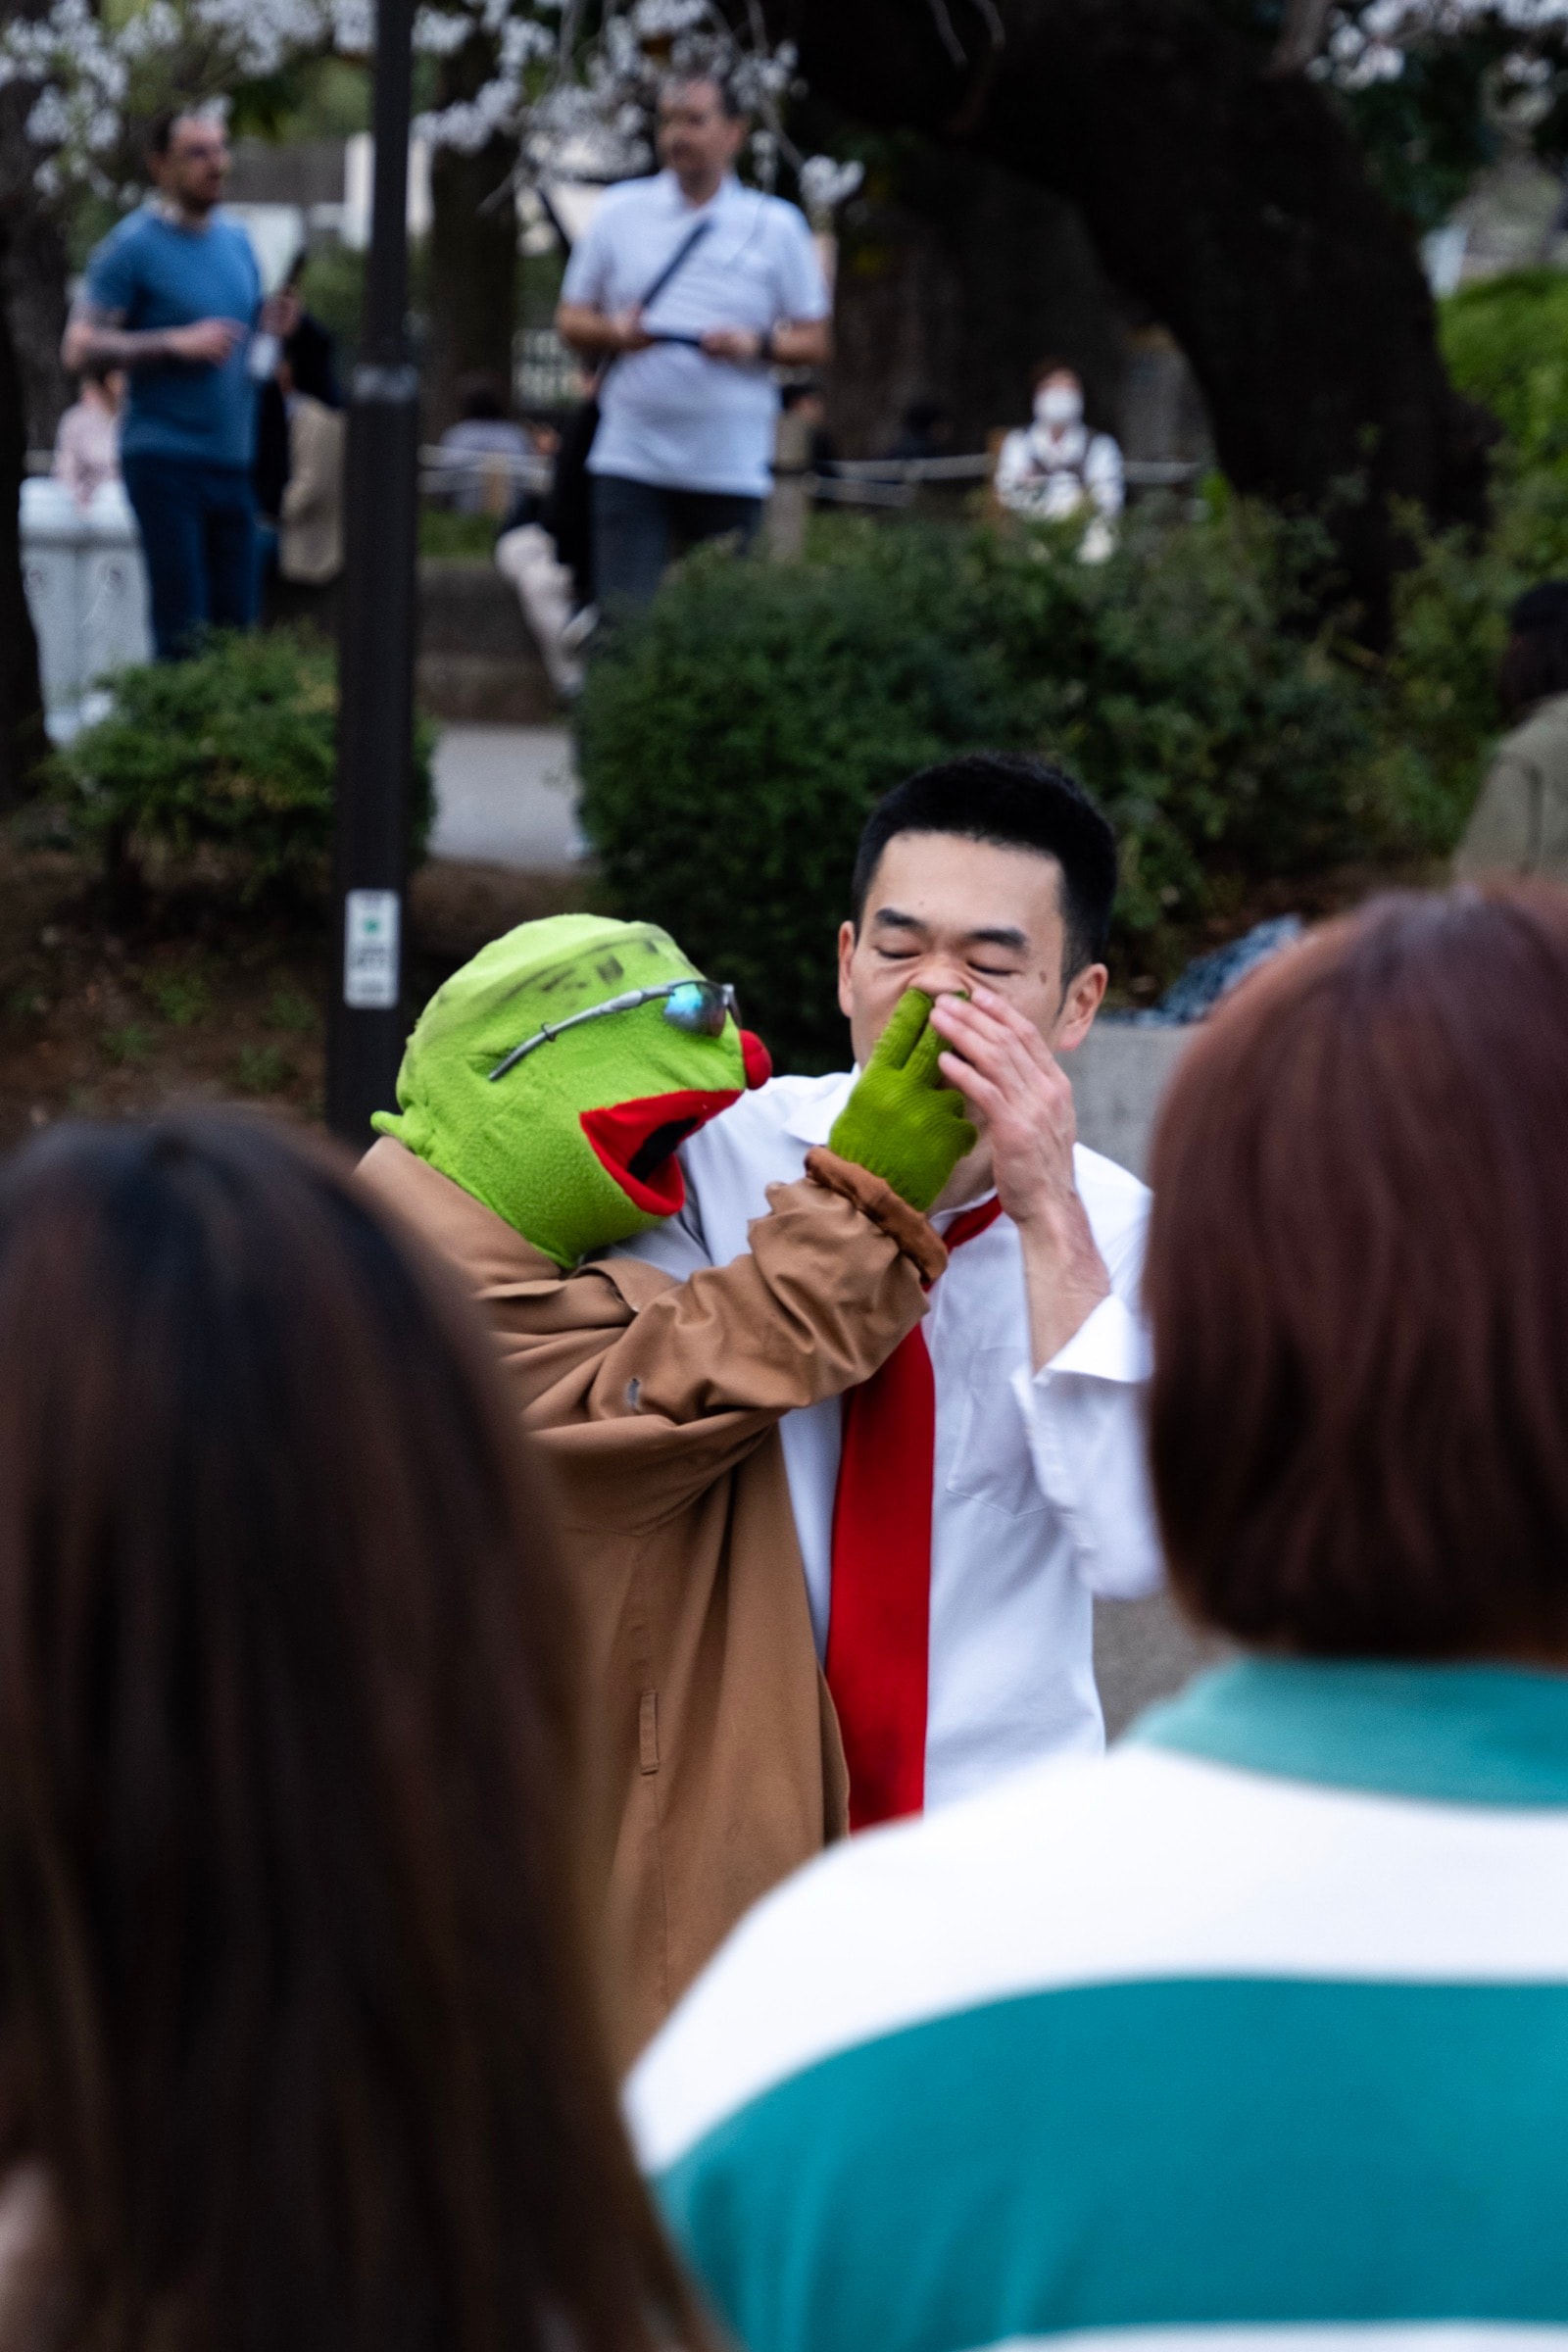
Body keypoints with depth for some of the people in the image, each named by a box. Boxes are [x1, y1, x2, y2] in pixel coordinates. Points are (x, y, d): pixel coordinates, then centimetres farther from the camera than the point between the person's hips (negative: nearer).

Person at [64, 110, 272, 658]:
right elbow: (79, 347, -10)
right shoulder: (133, 245, -5)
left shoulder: (236, 239, 15)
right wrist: (177, 343, -18)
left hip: (233, 460, 6)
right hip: (165, 461, -6)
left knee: (237, 625, 4)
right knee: (184, 633, -9)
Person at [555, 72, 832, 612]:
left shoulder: (777, 224, 7)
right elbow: (570, 320, 14)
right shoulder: (619, 211, 10)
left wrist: (756, 345, -13)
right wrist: (614, 333, -9)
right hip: (631, 460, 0)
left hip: (732, 466, 0)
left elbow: (814, 343, 8)